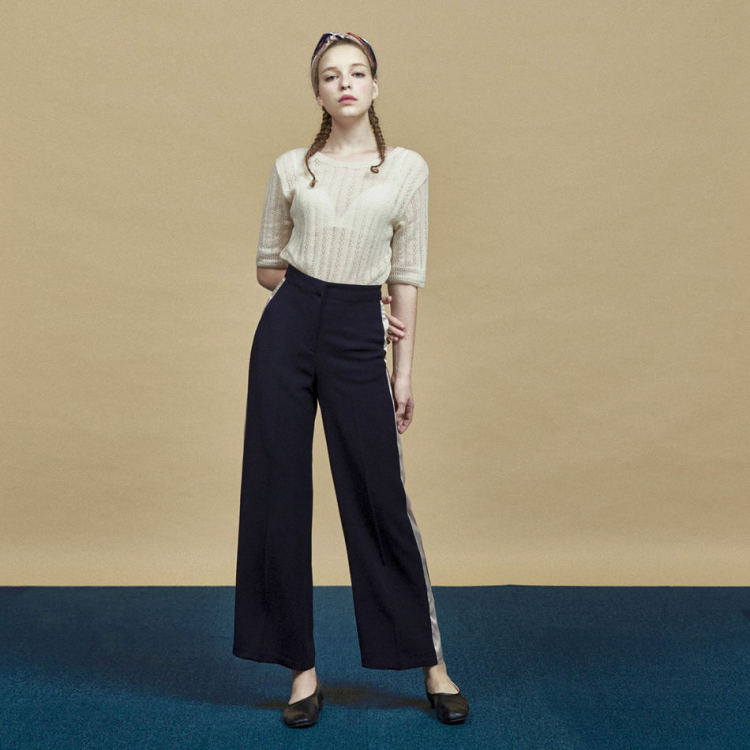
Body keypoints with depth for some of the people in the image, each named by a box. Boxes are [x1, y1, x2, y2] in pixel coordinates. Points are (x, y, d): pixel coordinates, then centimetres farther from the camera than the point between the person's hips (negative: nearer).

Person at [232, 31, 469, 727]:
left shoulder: (407, 168, 6)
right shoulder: (291, 168, 8)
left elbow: (406, 275, 6)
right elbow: (267, 264, 13)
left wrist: (404, 369, 3)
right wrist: (318, 295, 1)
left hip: (356, 341, -1)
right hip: (288, 331, 2)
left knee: (380, 497, 0)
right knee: (278, 494, 2)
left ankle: (431, 662, 17)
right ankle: (301, 665, 16)